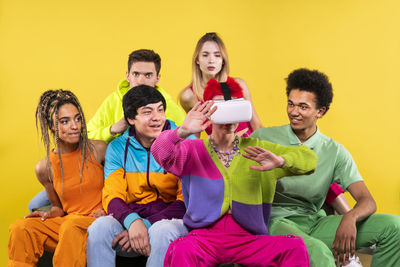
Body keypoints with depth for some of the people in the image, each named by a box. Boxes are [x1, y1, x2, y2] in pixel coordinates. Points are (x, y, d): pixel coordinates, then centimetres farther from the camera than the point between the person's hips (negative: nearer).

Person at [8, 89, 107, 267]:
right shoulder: (44, 168, 3)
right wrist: (50, 214, -6)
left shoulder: (98, 150, -2)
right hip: (66, 223, 3)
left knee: (71, 226, -34)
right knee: (20, 229, -19)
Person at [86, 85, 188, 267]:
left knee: (163, 231, -36)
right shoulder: (117, 148, 6)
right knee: (100, 226, -27)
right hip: (132, 217, 3)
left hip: (172, 218, -2)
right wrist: (132, 222, -25)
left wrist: (147, 225, -20)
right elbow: (112, 197, -1)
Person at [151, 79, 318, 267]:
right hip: (206, 234, -2)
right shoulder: (193, 150, 9)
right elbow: (160, 153, -11)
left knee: (296, 247, -22)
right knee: (183, 250, -35)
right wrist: (183, 131, -31)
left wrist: (280, 161, -16)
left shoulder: (255, 148, 13)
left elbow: (309, 158, 6)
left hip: (247, 238, 2)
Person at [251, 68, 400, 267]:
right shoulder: (263, 138, 3)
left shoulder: (335, 152, 7)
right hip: (277, 221, -4)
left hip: (315, 222, 4)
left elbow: (367, 202, -1)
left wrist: (350, 218, -24)